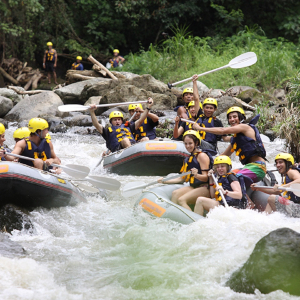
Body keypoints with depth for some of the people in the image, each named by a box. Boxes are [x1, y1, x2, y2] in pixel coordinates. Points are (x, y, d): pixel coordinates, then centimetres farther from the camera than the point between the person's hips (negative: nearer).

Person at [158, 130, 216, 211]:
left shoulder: (202, 156, -7)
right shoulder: (188, 159, 18)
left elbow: (205, 178, -14)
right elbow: (182, 179, 20)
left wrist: (196, 175, -35)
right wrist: (165, 181, 13)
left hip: (205, 188, -8)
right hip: (194, 187, 8)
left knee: (181, 200, -26)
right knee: (175, 194, -15)